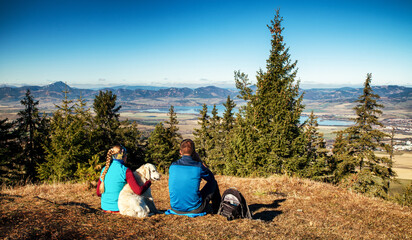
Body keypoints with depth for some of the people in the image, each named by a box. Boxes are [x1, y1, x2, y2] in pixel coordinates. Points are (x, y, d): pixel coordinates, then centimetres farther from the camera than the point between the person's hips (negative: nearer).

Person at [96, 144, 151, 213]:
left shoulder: (104, 170, 3)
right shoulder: (125, 171, -15)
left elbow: (98, 193, 10)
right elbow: (139, 191, -20)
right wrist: (148, 182, -1)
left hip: (105, 208, 5)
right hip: (118, 209, -5)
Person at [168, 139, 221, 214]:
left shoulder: (172, 166, -3)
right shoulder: (198, 166, -14)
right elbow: (211, 178, 7)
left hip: (176, 209, 4)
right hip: (195, 209, -4)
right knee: (213, 183, 16)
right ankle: (217, 210, 35)